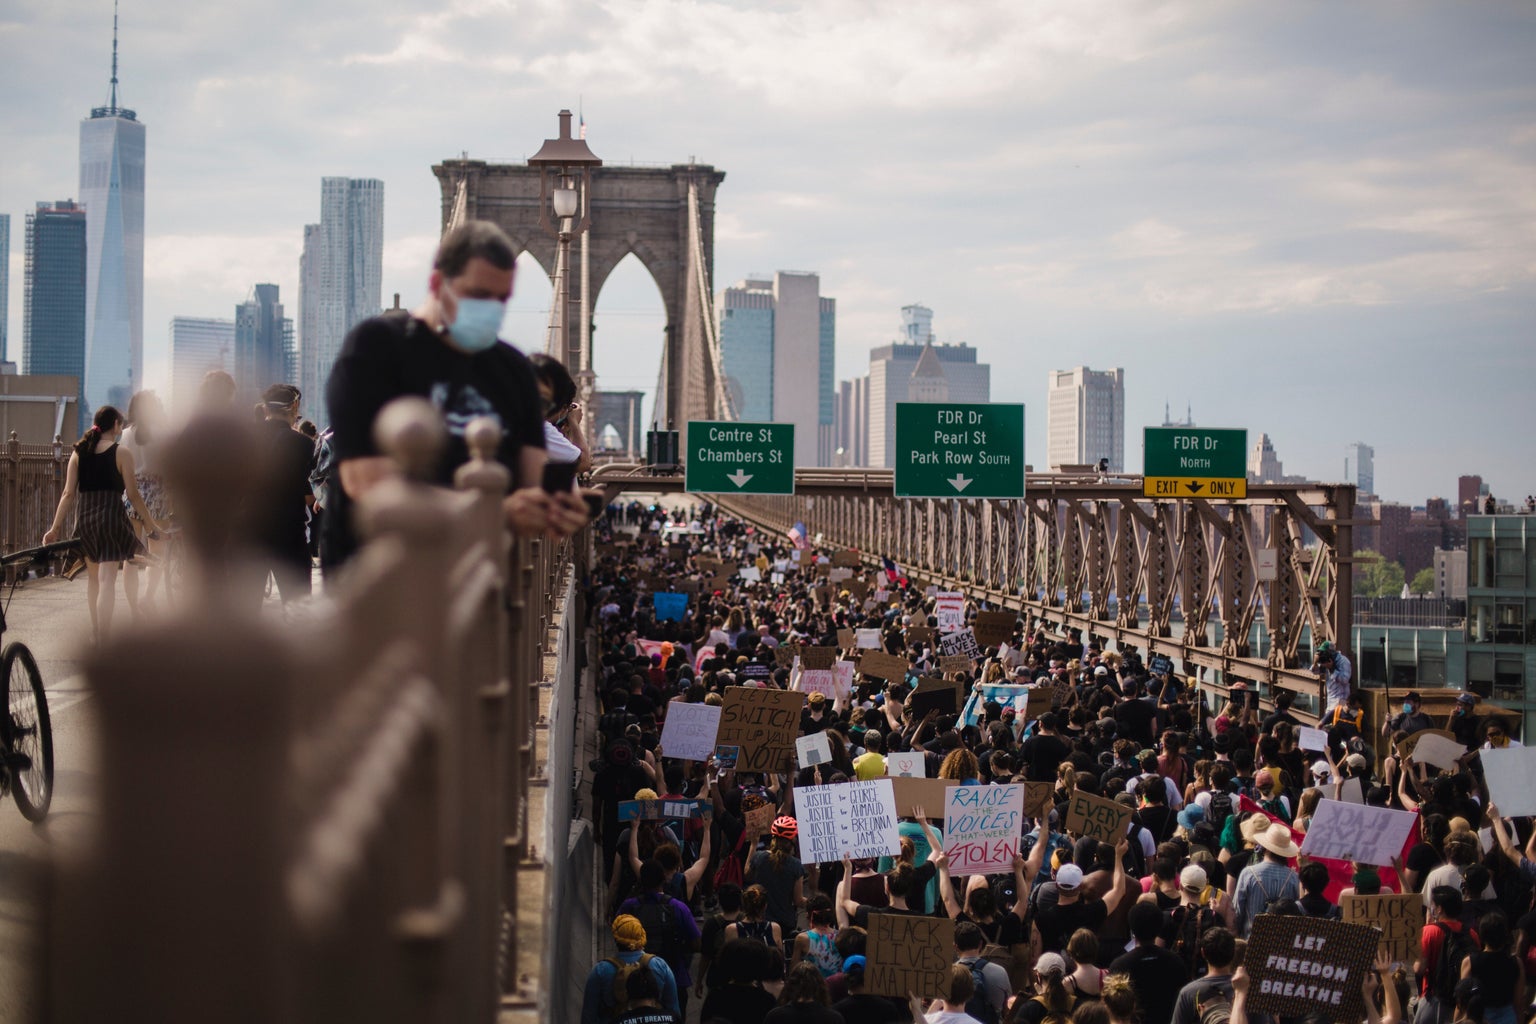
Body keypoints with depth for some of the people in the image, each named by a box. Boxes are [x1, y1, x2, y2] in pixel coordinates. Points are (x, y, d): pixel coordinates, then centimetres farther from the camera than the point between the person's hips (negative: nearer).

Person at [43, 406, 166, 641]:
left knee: (93, 576, 20)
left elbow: (69, 494, 4)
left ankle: (96, 632, 29)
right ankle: (104, 641, -13)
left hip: (84, 520, 5)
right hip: (111, 517, -5)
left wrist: (56, 528, 7)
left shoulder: (79, 452, 8)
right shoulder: (121, 453, -3)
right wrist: (152, 523, 3)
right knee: (107, 579, -5)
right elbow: (133, 495, -5)